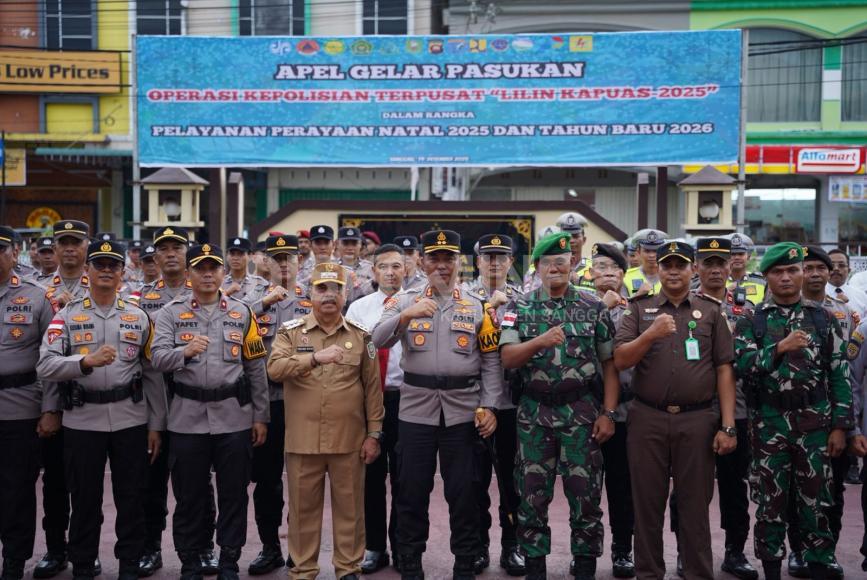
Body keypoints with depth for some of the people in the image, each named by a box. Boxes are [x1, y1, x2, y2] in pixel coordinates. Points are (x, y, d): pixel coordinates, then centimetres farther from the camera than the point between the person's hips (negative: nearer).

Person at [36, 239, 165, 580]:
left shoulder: (139, 318, 7)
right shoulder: (67, 316, 3)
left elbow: (153, 375, 7)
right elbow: (45, 366, -9)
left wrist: (156, 425, 3)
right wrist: (86, 361, -26)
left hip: (131, 420, 1)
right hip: (82, 421, -1)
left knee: (131, 498, 7)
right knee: (84, 499, 9)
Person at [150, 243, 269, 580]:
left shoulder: (242, 313, 7)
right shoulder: (171, 313, 4)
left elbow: (256, 368, 6)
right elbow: (158, 358, -9)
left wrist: (261, 417, 4)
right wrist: (185, 351, -29)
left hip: (234, 418, 1)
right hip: (187, 419, 0)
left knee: (233, 494, 7)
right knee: (189, 495, 9)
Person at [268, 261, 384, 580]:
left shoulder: (360, 335, 5)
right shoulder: (291, 332, 3)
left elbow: (372, 387, 5)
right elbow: (274, 368, -14)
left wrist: (374, 434, 2)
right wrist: (315, 357, -26)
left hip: (349, 440, 1)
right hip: (303, 440, 0)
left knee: (349, 507, 8)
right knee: (303, 507, 9)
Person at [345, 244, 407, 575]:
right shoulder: (358, 308, 6)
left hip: (404, 398, -2)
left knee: (402, 476, 7)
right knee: (372, 474, 10)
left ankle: (402, 548, 21)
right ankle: (375, 547, 23)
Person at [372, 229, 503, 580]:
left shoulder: (477, 306, 7)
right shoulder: (405, 301, 6)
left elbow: (491, 360, 5)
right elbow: (379, 340, -8)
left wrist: (488, 406, -4)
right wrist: (406, 314, -24)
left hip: (463, 410, 0)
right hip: (416, 408, 0)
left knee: (463, 492, 5)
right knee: (412, 490, 5)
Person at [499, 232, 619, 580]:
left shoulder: (594, 308, 3)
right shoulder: (520, 309, 3)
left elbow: (609, 364, 4)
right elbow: (507, 358, -7)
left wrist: (608, 413, -3)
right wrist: (540, 341, -24)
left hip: (583, 413, 0)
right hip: (534, 414, 1)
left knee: (586, 495, 4)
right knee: (532, 496, 7)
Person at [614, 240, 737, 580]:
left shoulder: (711, 311, 7)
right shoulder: (639, 309, 7)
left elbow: (724, 370, 3)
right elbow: (620, 361, -1)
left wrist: (728, 426, -3)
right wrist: (650, 334, -17)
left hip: (698, 419, 0)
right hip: (647, 419, 0)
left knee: (696, 504, 6)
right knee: (647, 503, 7)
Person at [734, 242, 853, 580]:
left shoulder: (823, 318, 5)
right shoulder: (751, 320, 3)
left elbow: (840, 374, 4)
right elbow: (741, 365, -10)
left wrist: (840, 426, -2)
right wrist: (779, 348, -22)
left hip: (815, 423, 1)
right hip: (769, 423, 0)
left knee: (815, 500, 6)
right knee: (771, 501, 7)